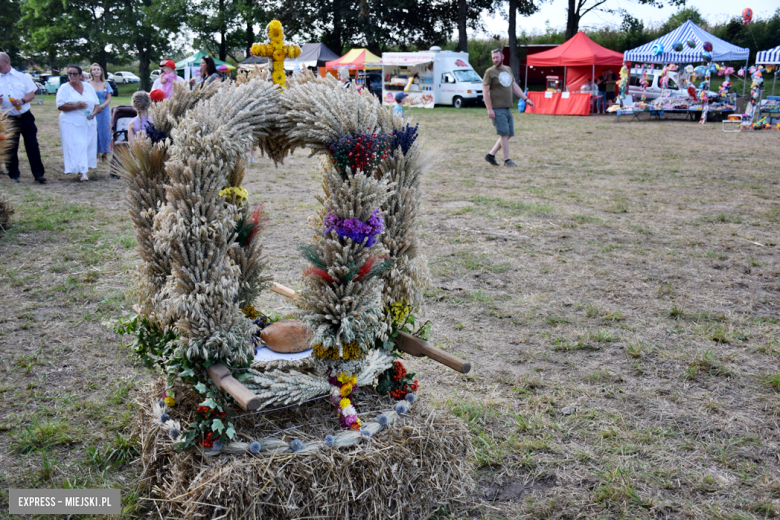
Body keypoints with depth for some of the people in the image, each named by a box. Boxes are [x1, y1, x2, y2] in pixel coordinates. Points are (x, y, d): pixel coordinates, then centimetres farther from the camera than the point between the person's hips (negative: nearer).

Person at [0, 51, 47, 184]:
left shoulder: (21, 76, 3)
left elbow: (32, 94, 1)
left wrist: (22, 100, -17)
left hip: (25, 117, -1)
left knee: (32, 146, -2)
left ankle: (38, 174, 2)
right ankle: (13, 175, 18)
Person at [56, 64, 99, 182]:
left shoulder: (88, 87, 12)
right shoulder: (64, 88, 0)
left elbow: (96, 103, 14)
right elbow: (60, 106, -9)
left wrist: (93, 113, -7)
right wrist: (76, 106, -21)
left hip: (89, 122, 5)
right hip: (71, 123, -4)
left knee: (88, 145, 4)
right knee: (76, 146, -12)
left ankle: (84, 169, 15)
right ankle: (82, 172, -16)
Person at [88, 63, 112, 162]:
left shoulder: (106, 84, 9)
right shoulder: (88, 84, 3)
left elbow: (109, 99, 4)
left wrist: (101, 107, -13)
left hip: (104, 112, 2)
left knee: (105, 131, 0)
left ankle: (104, 154, 7)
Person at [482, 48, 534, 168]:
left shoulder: (508, 70, 16)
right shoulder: (490, 72, -5)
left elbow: (515, 86, 23)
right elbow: (485, 91, -10)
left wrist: (526, 99, 15)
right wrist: (489, 109, -17)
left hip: (507, 108, 7)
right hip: (497, 109, -7)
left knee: (509, 134, 8)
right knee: (504, 133, -8)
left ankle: (491, 154, 16)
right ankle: (507, 160, -1)